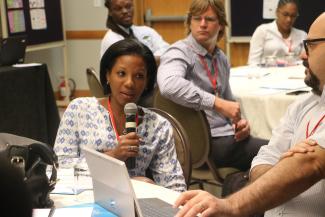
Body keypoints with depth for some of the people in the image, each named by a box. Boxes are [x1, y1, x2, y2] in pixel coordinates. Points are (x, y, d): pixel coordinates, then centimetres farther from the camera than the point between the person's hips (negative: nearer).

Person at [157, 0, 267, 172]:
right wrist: (217, 103, -31)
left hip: (226, 135, 8)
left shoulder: (221, 58, 15)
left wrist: (240, 122, 4)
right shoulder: (179, 52, -8)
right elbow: (169, 85, -30)